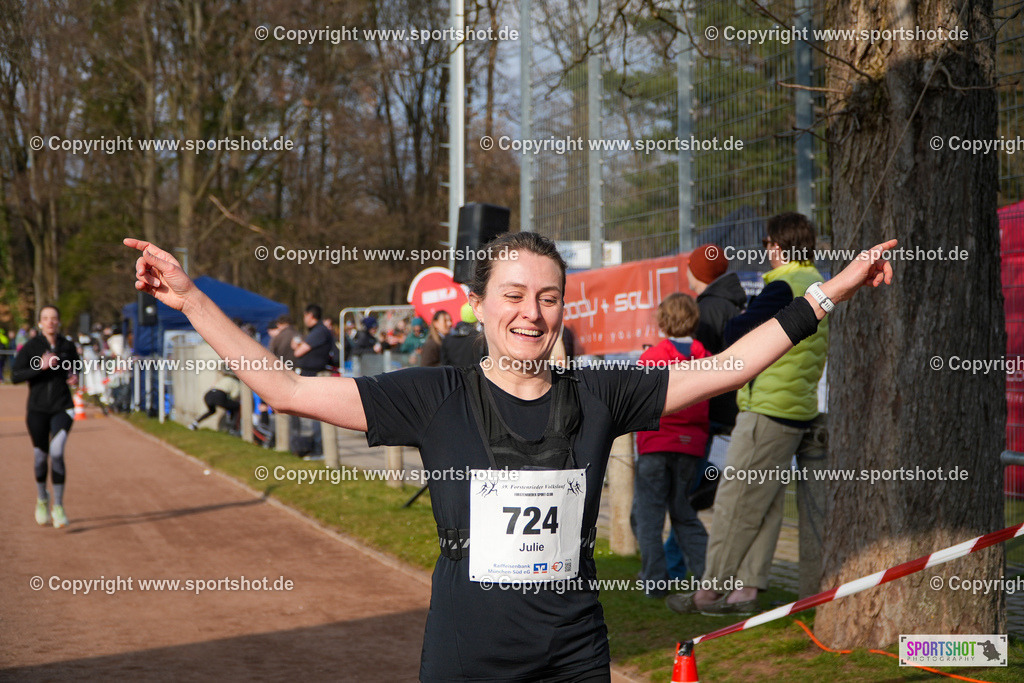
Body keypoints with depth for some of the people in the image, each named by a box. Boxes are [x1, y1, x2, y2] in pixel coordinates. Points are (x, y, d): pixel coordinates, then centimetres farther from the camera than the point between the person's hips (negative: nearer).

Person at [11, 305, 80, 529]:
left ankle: (58, 506, -8)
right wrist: (40, 367, -22)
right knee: (41, 457, 10)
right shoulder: (30, 347, -5)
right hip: (38, 409, 0)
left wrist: (75, 377, -1)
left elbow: (76, 366, 21)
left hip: (62, 407, 0)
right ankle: (42, 499, 38)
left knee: (57, 452, -18)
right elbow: (15, 376, -11)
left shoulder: (67, 345, 2)